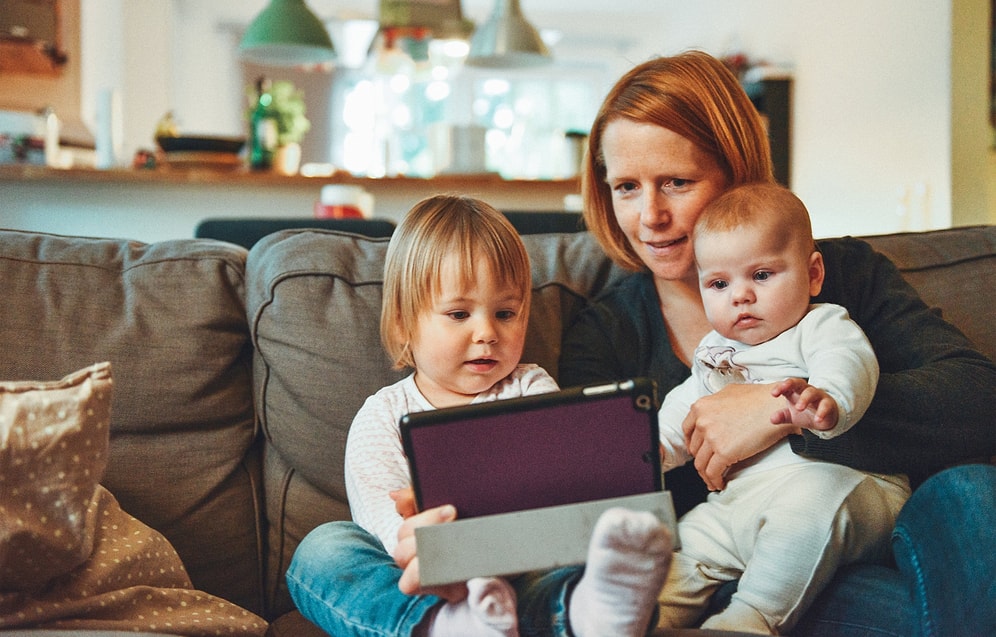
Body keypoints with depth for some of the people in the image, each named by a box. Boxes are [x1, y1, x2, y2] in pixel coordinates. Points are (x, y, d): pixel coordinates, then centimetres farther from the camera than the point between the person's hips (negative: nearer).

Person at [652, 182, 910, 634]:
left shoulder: (822, 326, 2)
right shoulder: (715, 351, 24)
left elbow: (848, 364, -21)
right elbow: (683, 410, 33)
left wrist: (827, 401, -47)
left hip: (842, 482, -7)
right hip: (740, 503, 7)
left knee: (813, 496, -37)